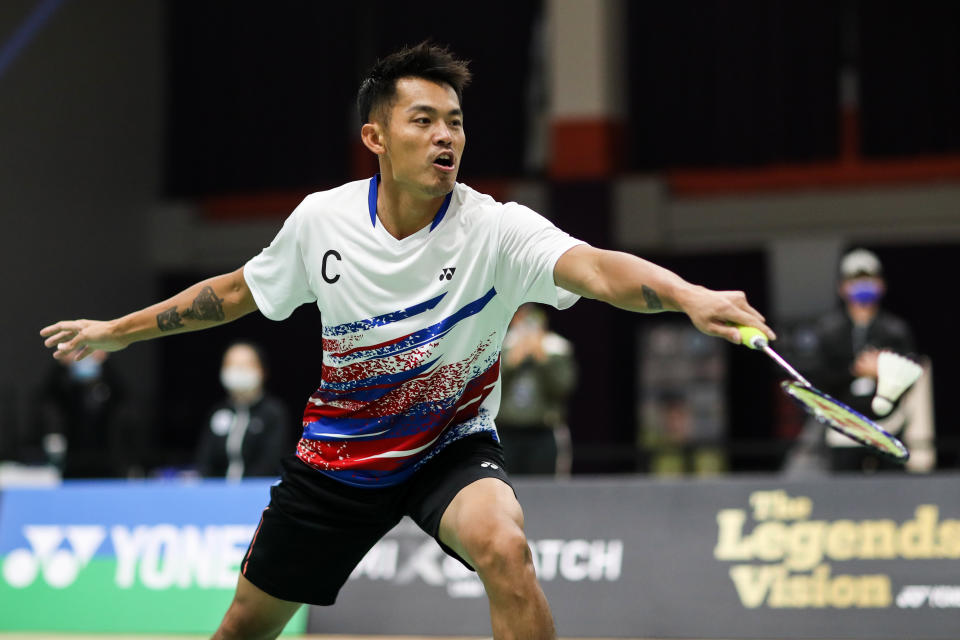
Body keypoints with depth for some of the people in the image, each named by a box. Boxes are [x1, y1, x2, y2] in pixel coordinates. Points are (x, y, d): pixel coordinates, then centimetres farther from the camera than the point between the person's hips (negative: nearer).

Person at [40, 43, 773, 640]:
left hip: (453, 446, -3)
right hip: (337, 452, 3)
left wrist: (688, 295, -64)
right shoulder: (320, 221, -13)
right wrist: (116, 331, 15)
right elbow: (237, 292, 7)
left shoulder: (495, 229, -24)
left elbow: (597, 268, -43)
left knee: (504, 547, -34)